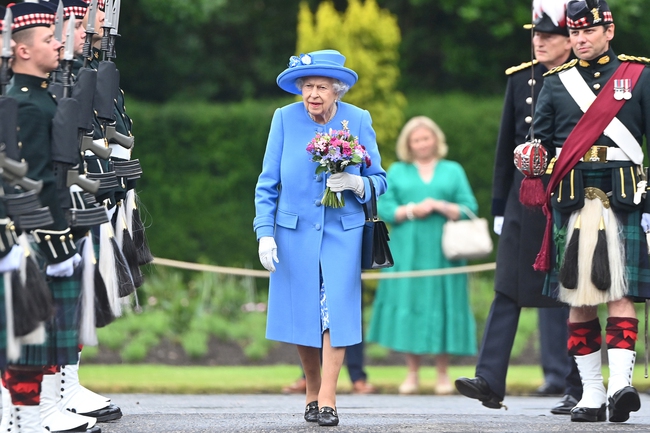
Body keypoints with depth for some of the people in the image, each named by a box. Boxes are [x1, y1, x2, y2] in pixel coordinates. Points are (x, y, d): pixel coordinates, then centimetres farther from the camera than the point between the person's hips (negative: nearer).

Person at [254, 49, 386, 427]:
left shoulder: (358, 120, 0)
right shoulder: (285, 118, -1)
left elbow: (379, 180, 6)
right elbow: (268, 183, 3)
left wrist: (356, 184, -16)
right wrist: (265, 233, -5)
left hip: (342, 231, -1)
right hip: (294, 232, 1)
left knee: (335, 311, -11)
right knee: (301, 314, 3)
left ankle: (327, 400, -7)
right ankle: (312, 391, 22)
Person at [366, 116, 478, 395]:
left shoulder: (453, 171, 12)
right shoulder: (397, 172, 12)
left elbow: (469, 209, 3)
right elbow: (384, 209, 3)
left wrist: (440, 206, -10)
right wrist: (410, 211, -11)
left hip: (442, 254, 0)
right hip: (407, 254, 0)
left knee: (442, 309, -2)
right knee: (409, 310, -3)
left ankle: (443, 375, 5)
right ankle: (412, 374, 5)